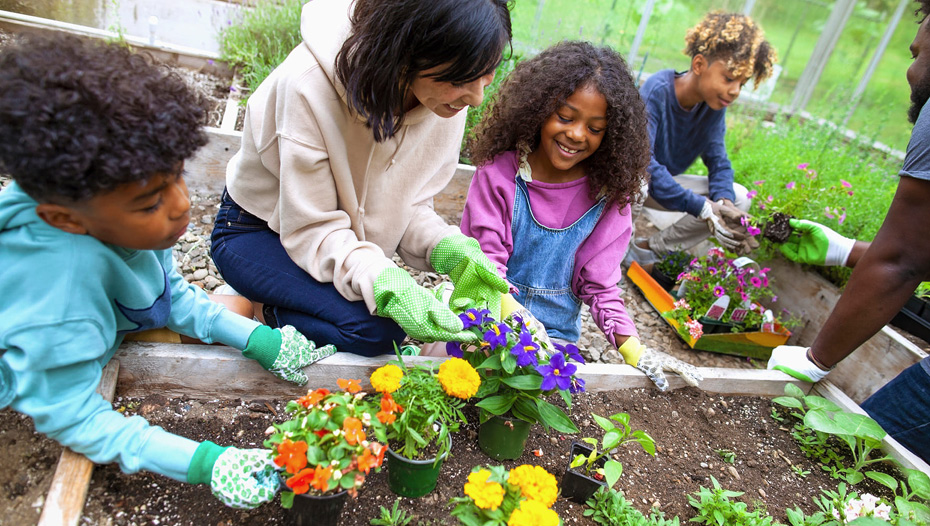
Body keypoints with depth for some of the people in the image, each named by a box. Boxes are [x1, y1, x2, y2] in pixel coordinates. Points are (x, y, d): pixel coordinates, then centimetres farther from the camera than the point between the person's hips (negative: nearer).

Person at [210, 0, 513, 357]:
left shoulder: (448, 99, -16)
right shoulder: (311, 83, -32)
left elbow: (408, 204, -7)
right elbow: (313, 230, -28)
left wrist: (448, 248, -27)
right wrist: (387, 287, -43)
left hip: (343, 238, 6)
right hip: (257, 231, -6)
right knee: (376, 328, -26)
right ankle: (267, 314, 3)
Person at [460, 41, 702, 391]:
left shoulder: (607, 195, -3)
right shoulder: (500, 171, -10)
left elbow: (600, 282, -1)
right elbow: (485, 259, -14)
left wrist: (633, 350, -14)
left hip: (556, 334, 2)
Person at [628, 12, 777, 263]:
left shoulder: (714, 104, -6)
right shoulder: (656, 90, -26)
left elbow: (718, 161, -3)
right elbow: (640, 161, -36)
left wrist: (723, 202, -26)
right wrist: (703, 208, -37)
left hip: (665, 184, 7)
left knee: (739, 198, -6)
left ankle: (648, 248, -3)